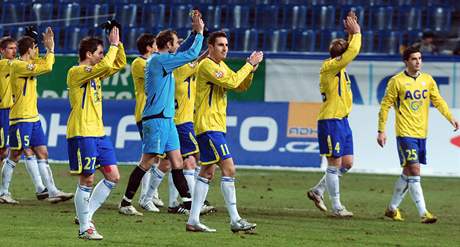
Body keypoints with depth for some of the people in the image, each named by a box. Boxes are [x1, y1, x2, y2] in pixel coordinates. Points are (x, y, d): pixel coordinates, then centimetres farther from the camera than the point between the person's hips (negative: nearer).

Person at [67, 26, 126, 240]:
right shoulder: (76, 72, -11)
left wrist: (118, 44, 7)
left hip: (98, 133, 9)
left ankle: (86, 215, 15)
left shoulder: (95, 73, 16)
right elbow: (106, 65, -24)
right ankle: (84, 228, 3)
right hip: (82, 134, -9)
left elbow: (119, 64, 21)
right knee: (87, 181, -5)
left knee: (113, 177, 7)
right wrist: (114, 45, -13)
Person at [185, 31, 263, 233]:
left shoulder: (221, 66, 18)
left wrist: (251, 68, 1)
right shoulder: (207, 65, -12)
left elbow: (242, 86, 18)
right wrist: (249, 64, -13)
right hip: (208, 125, -10)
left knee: (207, 172, 9)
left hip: (216, 126, 10)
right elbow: (231, 82, -22)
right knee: (228, 168, -14)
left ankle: (193, 220, 10)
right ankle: (235, 220, -15)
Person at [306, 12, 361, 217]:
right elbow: (352, 52, -22)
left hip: (342, 121, 10)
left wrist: (353, 33, 18)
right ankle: (336, 207, 0)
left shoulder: (337, 67, 14)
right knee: (335, 164, -5)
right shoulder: (329, 67, -13)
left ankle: (317, 191, 20)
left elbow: (351, 51, 30)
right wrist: (356, 33, -9)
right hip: (331, 121, -10)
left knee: (347, 163, 9)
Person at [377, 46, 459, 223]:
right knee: (414, 171, -13)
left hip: (421, 134, 6)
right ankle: (423, 213, -16)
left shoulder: (427, 80, 9)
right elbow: (385, 106, -2)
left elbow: (438, 100, 4)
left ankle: (392, 209, 27)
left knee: (408, 173, 13)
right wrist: (381, 131, -6)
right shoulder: (397, 81, -5)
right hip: (405, 133, -6)